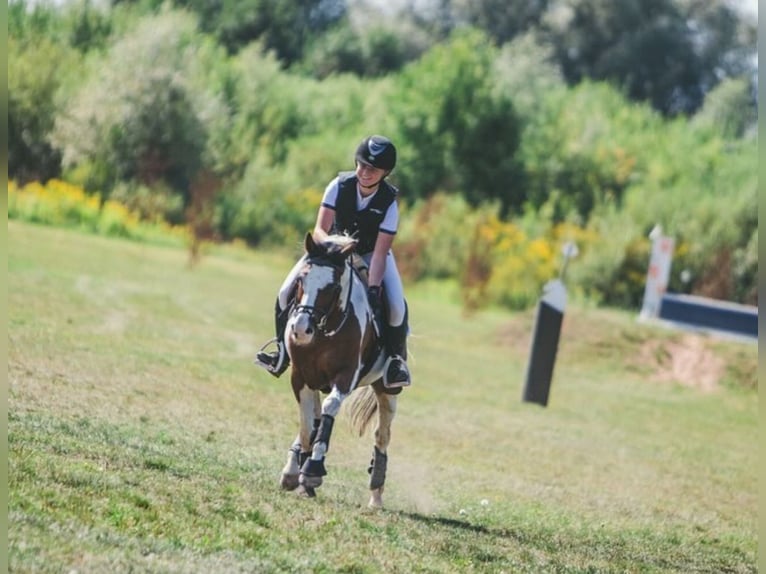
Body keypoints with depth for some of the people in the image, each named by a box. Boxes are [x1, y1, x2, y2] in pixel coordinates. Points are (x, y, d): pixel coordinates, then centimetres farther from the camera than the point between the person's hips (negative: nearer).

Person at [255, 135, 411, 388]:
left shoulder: (389, 202, -25)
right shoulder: (340, 186, -21)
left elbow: (380, 253, -27)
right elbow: (319, 230, -22)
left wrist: (373, 288, -40)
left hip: (369, 255, -2)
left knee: (396, 306, -26)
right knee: (286, 292, -14)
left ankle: (396, 359, 0)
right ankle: (283, 350, 7)